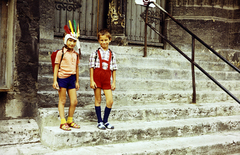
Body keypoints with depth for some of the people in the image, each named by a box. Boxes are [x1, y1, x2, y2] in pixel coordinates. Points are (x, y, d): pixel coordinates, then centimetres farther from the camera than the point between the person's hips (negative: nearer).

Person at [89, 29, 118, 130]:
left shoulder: (112, 54, 8)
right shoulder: (95, 53, 0)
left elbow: (114, 69, 10)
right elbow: (91, 67, 0)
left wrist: (114, 82, 6)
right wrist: (91, 80, -7)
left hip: (107, 79, 3)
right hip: (97, 77, -2)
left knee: (110, 101, -2)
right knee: (98, 100, 5)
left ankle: (105, 121, 16)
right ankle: (100, 122, 15)